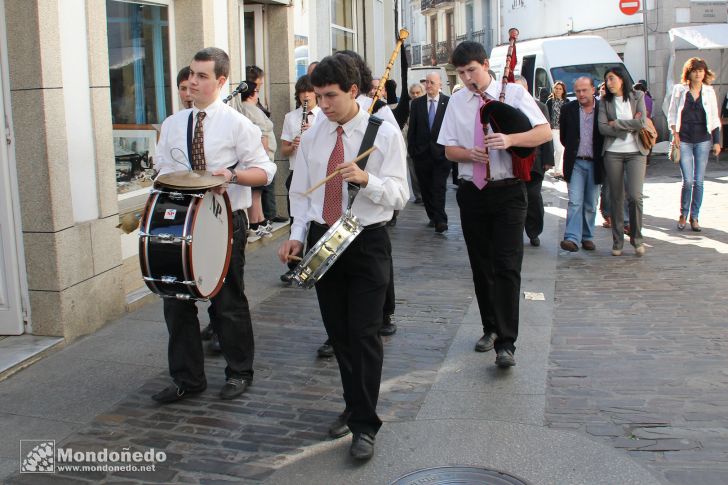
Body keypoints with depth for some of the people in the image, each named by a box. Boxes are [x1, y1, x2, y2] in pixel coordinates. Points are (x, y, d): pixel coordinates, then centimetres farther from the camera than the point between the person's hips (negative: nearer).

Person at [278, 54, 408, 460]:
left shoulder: (385, 133, -7)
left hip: (367, 242, -4)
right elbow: (301, 191, 11)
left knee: (364, 334, -5)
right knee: (338, 332, 13)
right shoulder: (313, 135, 5)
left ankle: (365, 425, 7)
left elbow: (399, 195, -11)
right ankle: (354, 406, 31)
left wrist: (367, 180, -30)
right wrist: (298, 234, -3)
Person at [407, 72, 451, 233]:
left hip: (441, 153, -3)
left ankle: (440, 220, -7)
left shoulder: (448, 102, -1)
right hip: (421, 153, 3)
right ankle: (433, 217, 19)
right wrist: (411, 150, 2)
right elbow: (412, 129, 8)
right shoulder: (417, 103, 7)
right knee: (426, 188, 7)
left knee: (439, 188, -8)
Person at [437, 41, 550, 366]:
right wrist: (470, 154, -13)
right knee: (480, 265, 12)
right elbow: (449, 149, 9)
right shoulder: (457, 101, 8)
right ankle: (490, 328, 29)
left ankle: (505, 343, -8)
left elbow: (545, 132, -8)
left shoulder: (513, 93, -2)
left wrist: (509, 140, -25)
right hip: (471, 191, 4)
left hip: (507, 192, -4)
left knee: (507, 266, -10)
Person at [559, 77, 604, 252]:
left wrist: (601, 157, 5)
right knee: (575, 201, -9)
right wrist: (572, 151, 10)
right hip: (575, 163, -1)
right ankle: (572, 238, -14)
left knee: (591, 204, 9)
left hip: (595, 163, 1)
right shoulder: (568, 109, -1)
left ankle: (587, 237, 19)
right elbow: (563, 136, 11)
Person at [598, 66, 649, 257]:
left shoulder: (638, 96, 4)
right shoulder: (605, 101, 7)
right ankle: (617, 240, 13)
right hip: (613, 153, 2)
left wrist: (616, 124, -6)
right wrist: (629, 127, -8)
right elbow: (602, 127, -6)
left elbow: (641, 123, -9)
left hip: (635, 152, -1)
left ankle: (636, 237, 6)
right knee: (616, 198, 3)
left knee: (635, 196, -12)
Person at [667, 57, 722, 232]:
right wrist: (675, 134, -6)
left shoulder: (709, 92, 6)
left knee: (699, 181, 2)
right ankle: (683, 214, 11)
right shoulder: (679, 90, 1)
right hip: (684, 140, -2)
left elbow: (714, 118, 9)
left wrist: (717, 141, 5)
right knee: (688, 180, -8)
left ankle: (694, 217, 12)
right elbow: (672, 114, 4)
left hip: (703, 140, 2)